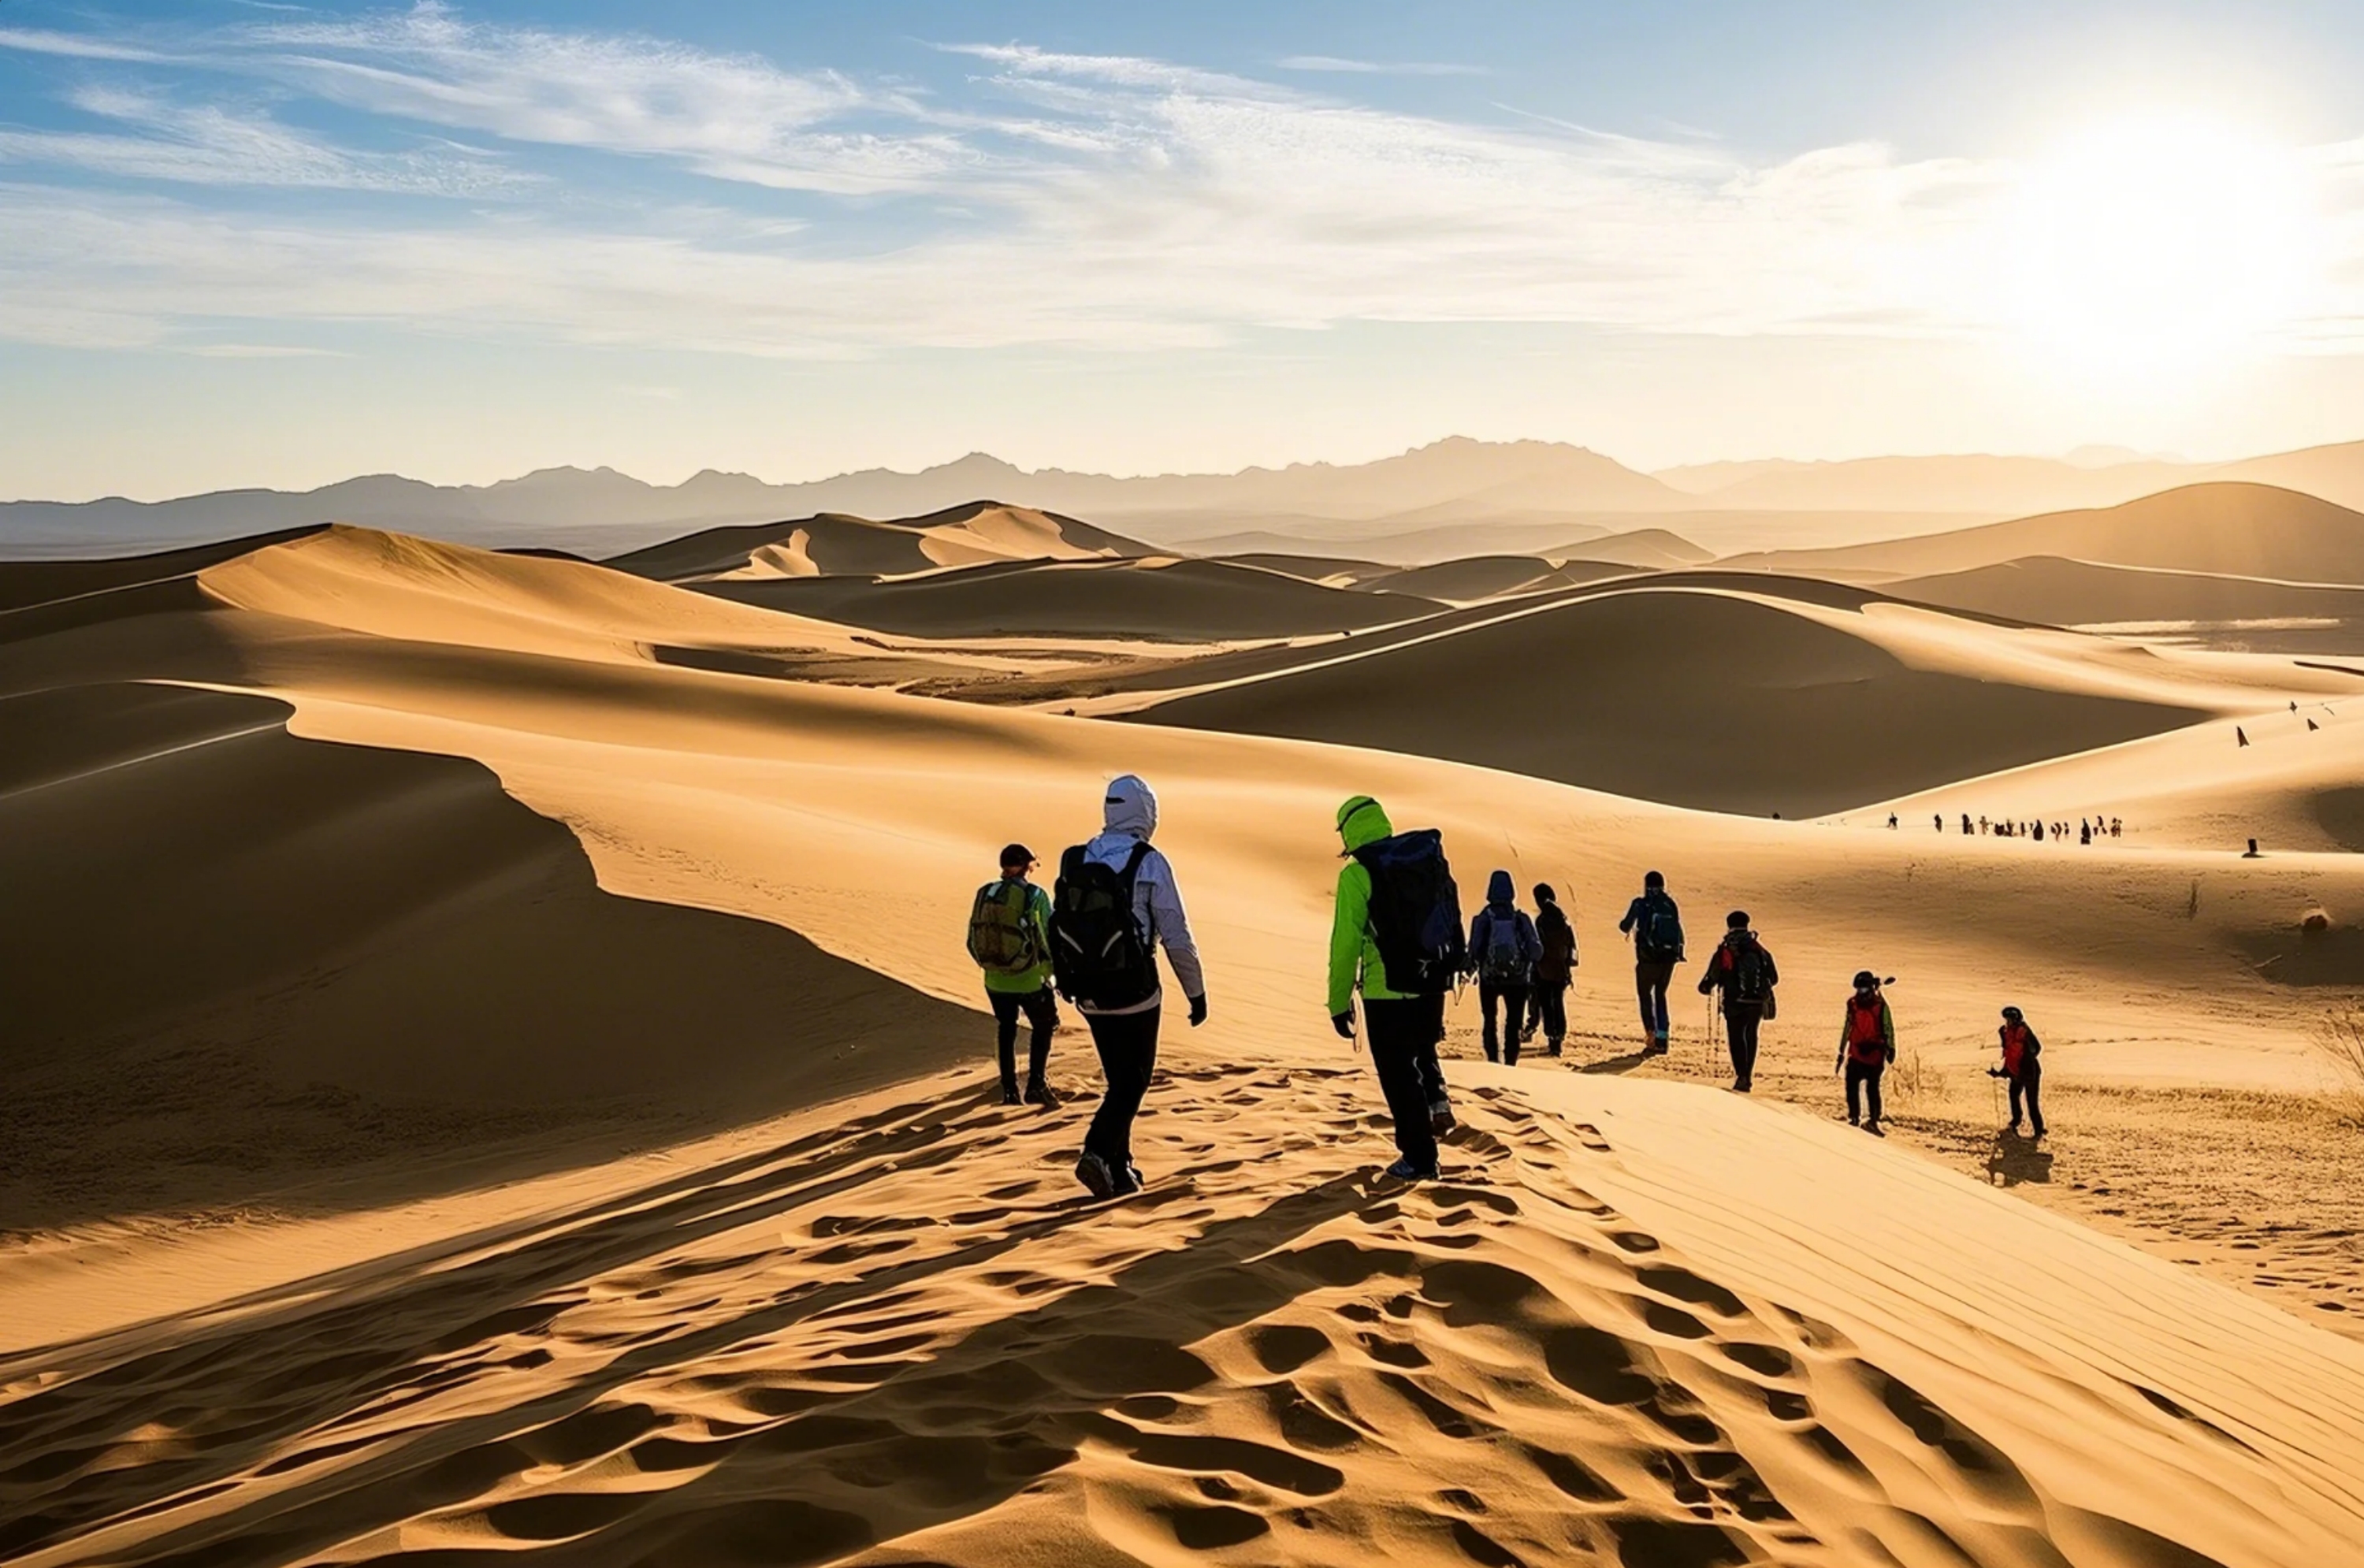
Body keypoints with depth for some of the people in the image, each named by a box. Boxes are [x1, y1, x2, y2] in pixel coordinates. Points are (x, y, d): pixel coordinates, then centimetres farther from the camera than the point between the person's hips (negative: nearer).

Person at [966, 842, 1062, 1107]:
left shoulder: (984, 895, -2)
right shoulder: (1035, 896, -13)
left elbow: (972, 940, 3)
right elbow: (1052, 935, -11)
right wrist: (1052, 968, 5)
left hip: (996, 982, 3)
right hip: (1031, 980, -3)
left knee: (1006, 1030, 22)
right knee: (1042, 1028, 19)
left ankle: (1009, 1089, 24)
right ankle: (1036, 1084, 11)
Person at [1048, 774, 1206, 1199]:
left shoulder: (1075, 862, 3)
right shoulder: (1148, 864, -11)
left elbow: (1056, 931, 8)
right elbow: (1177, 937, -11)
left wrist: (1070, 983, 20)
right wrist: (1196, 992, -1)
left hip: (1089, 994, 5)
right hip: (1134, 995, -5)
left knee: (1120, 1078, 18)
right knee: (1133, 1081, 5)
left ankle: (1120, 1169, 21)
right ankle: (1097, 1152, -14)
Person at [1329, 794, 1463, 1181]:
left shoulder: (1357, 874, -11)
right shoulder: (1430, 859, 5)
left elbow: (1345, 943, -13)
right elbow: (1451, 923, 10)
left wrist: (1339, 1002, -6)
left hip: (1387, 990, -6)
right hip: (1433, 983, 6)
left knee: (1399, 1073, 6)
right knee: (1422, 1047, 32)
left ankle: (1419, 1159, 11)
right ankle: (1436, 1099, 9)